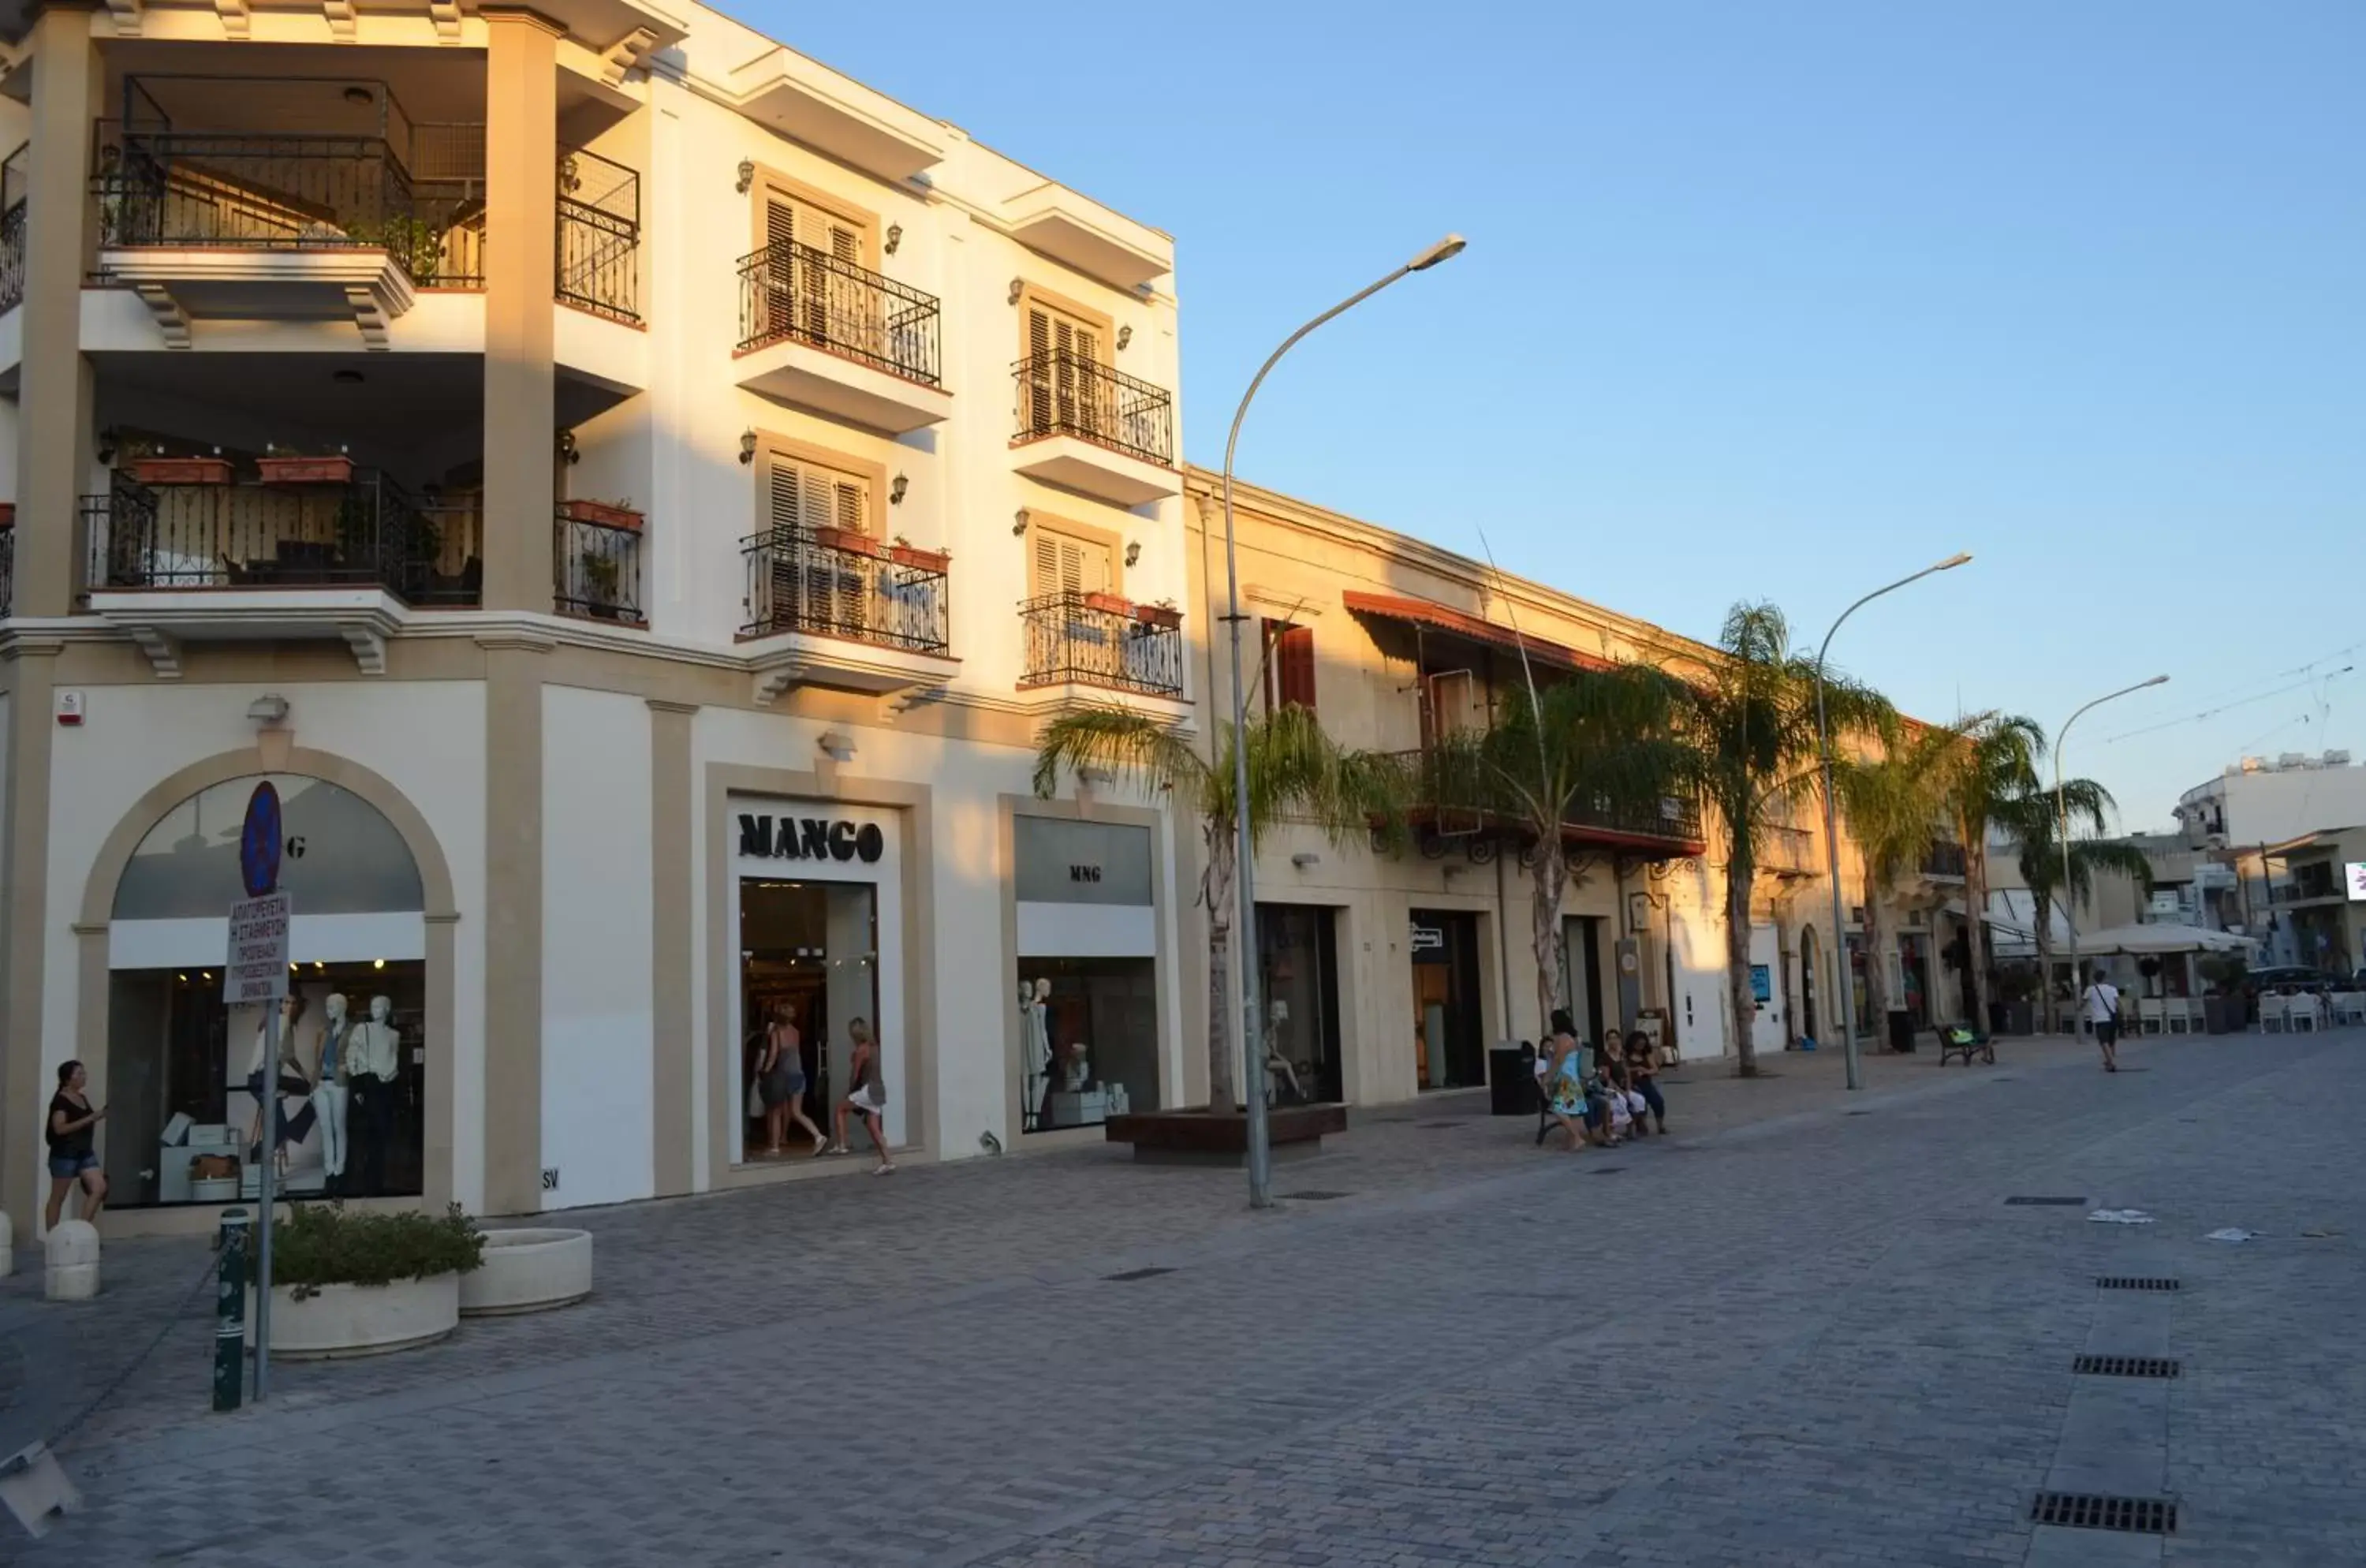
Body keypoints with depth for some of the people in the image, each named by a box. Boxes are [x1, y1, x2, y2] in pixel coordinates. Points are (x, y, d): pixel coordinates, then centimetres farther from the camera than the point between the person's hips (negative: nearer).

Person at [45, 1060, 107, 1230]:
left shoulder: (83, 1098, 13)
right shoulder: (60, 1100, -11)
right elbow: (60, 1128, -23)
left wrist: (97, 1118, 7)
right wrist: (90, 1118, -24)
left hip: (84, 1152, 7)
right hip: (64, 1154, -7)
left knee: (100, 1188, -6)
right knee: (58, 1198, 2)